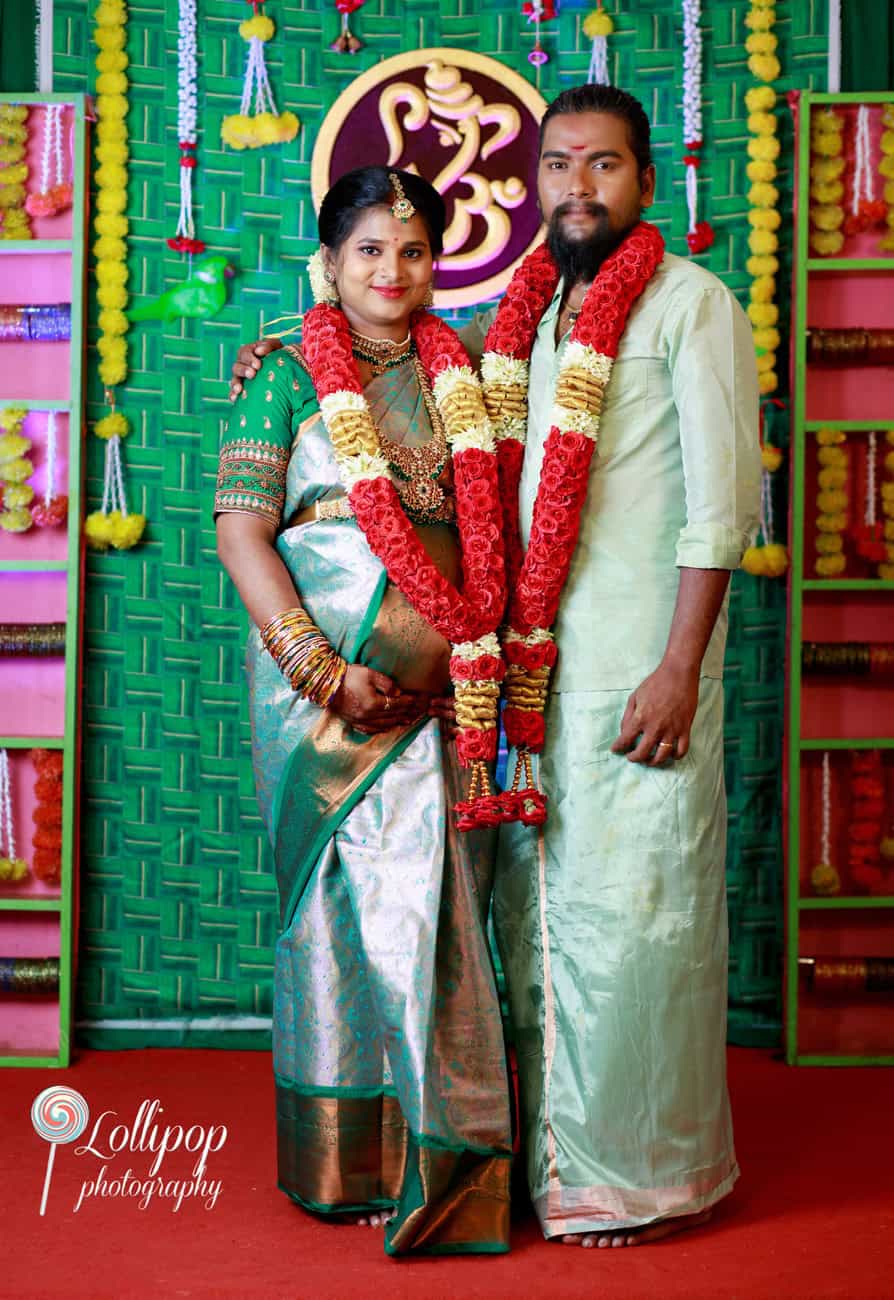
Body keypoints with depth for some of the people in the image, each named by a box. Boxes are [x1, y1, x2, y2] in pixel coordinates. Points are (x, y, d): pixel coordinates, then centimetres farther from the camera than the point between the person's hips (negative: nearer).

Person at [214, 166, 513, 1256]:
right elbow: (241, 531, -5)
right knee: (346, 896, 2)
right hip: (324, 675, -2)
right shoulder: (290, 377, 1)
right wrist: (322, 667, -14)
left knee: (422, 897, 1)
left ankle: (425, 1155, 15)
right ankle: (343, 1159, 17)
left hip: (437, 681, 2)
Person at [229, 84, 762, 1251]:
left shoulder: (689, 302, -1)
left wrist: (680, 668, -15)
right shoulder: (531, 311, 16)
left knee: (631, 904, -3)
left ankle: (646, 1171, 14)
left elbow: (721, 501, -8)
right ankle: (556, 1150, 24)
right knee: (535, 902, 9)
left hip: (639, 662, -6)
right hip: (532, 662, 6)